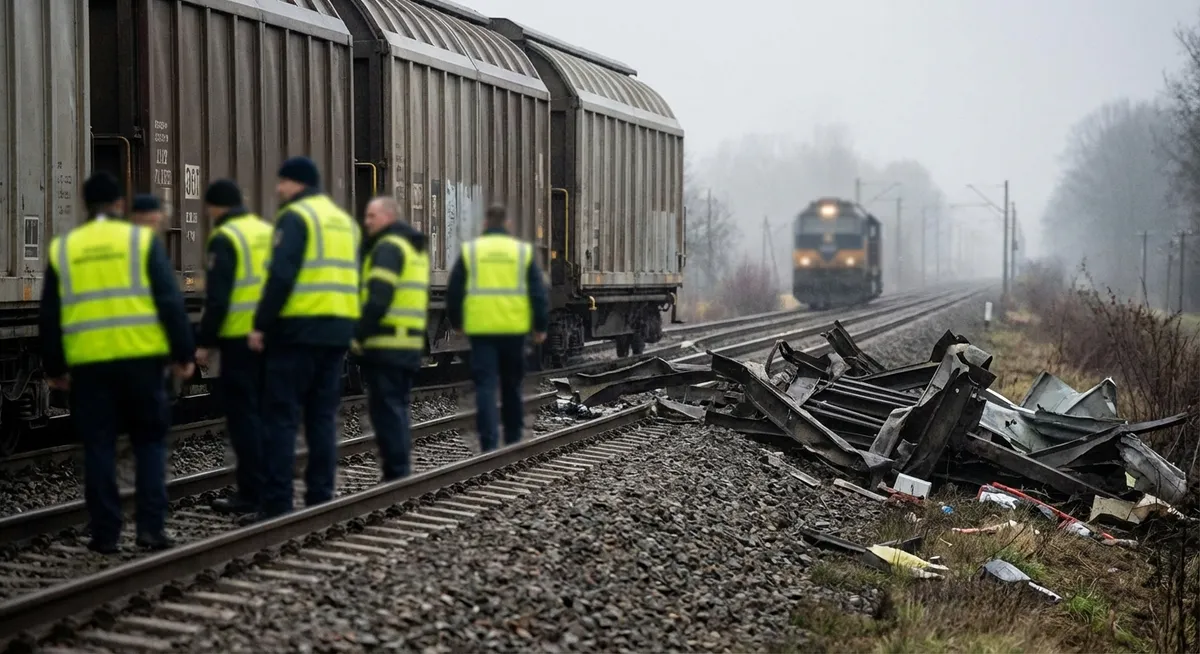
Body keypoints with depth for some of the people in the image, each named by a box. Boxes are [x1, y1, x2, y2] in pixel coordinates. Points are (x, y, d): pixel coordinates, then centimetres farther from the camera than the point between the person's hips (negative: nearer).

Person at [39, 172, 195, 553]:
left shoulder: (62, 249, 10)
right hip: (141, 357, -2)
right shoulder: (142, 240, 2)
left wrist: (54, 367, 20)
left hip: (88, 363, 2)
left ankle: (105, 533, 7)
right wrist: (183, 353, 1)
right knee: (149, 441, 9)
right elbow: (170, 301, -3)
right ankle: (151, 527, 1)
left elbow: (50, 316, 12)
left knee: (99, 447, 8)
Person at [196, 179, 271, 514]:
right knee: (266, 412, 15)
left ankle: (252, 493, -2)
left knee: (243, 415, -2)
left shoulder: (225, 238, -9)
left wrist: (205, 342, -10)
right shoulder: (269, 232, 13)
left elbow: (217, 297, -15)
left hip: (241, 339, -7)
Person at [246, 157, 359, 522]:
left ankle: (276, 504, -7)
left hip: (299, 328, -7)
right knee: (323, 416, 10)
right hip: (338, 330, 8)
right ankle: (320, 498, 10)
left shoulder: (296, 217, -6)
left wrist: (261, 324, -13)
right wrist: (349, 329, 17)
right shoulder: (344, 220, 19)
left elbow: (281, 275, -16)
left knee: (280, 417, -5)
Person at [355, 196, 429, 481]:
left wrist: (360, 334, -17)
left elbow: (378, 298, -20)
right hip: (411, 343, 10)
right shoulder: (416, 249, 20)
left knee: (385, 408, -7)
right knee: (397, 409, 15)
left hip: (386, 345, -10)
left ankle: (396, 473, -8)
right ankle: (400, 471, 17)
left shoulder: (388, 247, -10)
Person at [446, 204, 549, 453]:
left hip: (480, 329, -1)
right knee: (511, 385, 15)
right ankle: (513, 438, 23)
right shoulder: (523, 251, 4)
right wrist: (541, 326, 9)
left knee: (485, 385, -2)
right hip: (514, 328, 1)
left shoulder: (470, 251, 3)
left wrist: (456, 321, 19)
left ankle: (489, 442, -13)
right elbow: (538, 291, 3)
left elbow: (454, 290, 6)